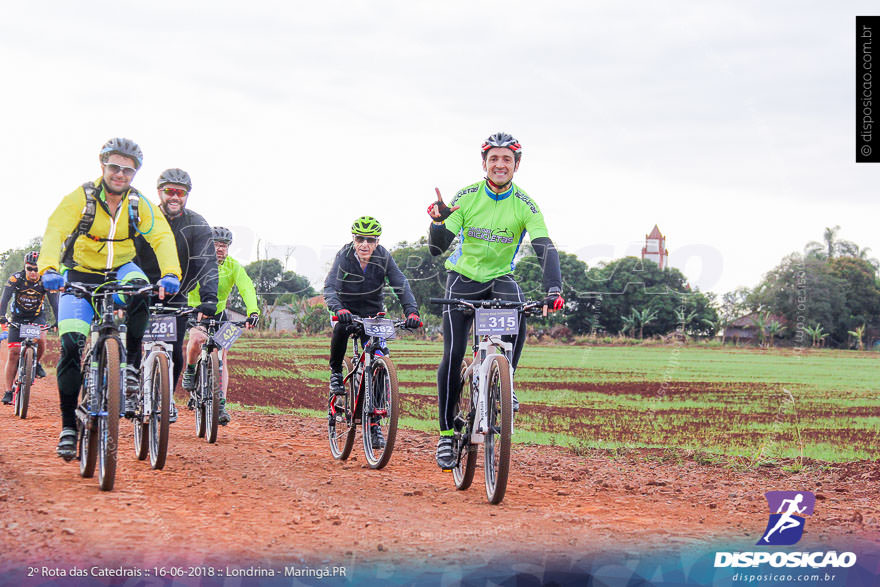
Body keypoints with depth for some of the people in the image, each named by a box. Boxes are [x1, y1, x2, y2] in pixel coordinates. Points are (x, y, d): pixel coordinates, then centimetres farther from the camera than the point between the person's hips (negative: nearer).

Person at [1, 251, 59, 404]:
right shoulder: (16, 278, -19)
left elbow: (54, 302, -20)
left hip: (37, 317, 0)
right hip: (18, 317, 0)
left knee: (41, 339, -31)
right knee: (13, 353, -8)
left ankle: (36, 363, 1)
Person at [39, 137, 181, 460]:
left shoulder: (139, 205, -8)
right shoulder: (81, 198, -17)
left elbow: (162, 237, -21)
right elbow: (54, 231, -30)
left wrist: (170, 274, -41)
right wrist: (49, 269, -50)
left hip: (120, 272, 2)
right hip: (79, 275, -1)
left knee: (140, 288, -34)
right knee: (70, 345, -15)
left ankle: (131, 369, -21)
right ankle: (68, 424, -4)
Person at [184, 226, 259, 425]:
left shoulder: (233, 266, -11)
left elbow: (247, 288, -24)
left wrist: (253, 312, -41)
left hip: (218, 314, 3)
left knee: (222, 358, -7)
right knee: (197, 338, -33)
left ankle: (221, 405, -6)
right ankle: (190, 371, -3)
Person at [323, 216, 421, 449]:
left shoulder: (384, 258, -17)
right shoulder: (344, 256, -20)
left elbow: (401, 285, -25)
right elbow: (330, 287, -32)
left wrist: (411, 311, -43)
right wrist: (338, 309, -52)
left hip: (373, 311, 1)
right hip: (348, 309, -1)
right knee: (341, 327, -37)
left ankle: (374, 423, -2)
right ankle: (336, 372, -10)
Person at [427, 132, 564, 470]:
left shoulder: (524, 205, -14)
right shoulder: (466, 197, -12)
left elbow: (545, 249, -25)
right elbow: (436, 248, -15)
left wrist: (554, 290, -41)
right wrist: (438, 221, -37)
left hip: (500, 278, 0)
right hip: (463, 277, 0)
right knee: (453, 356, -12)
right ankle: (446, 433, -1)